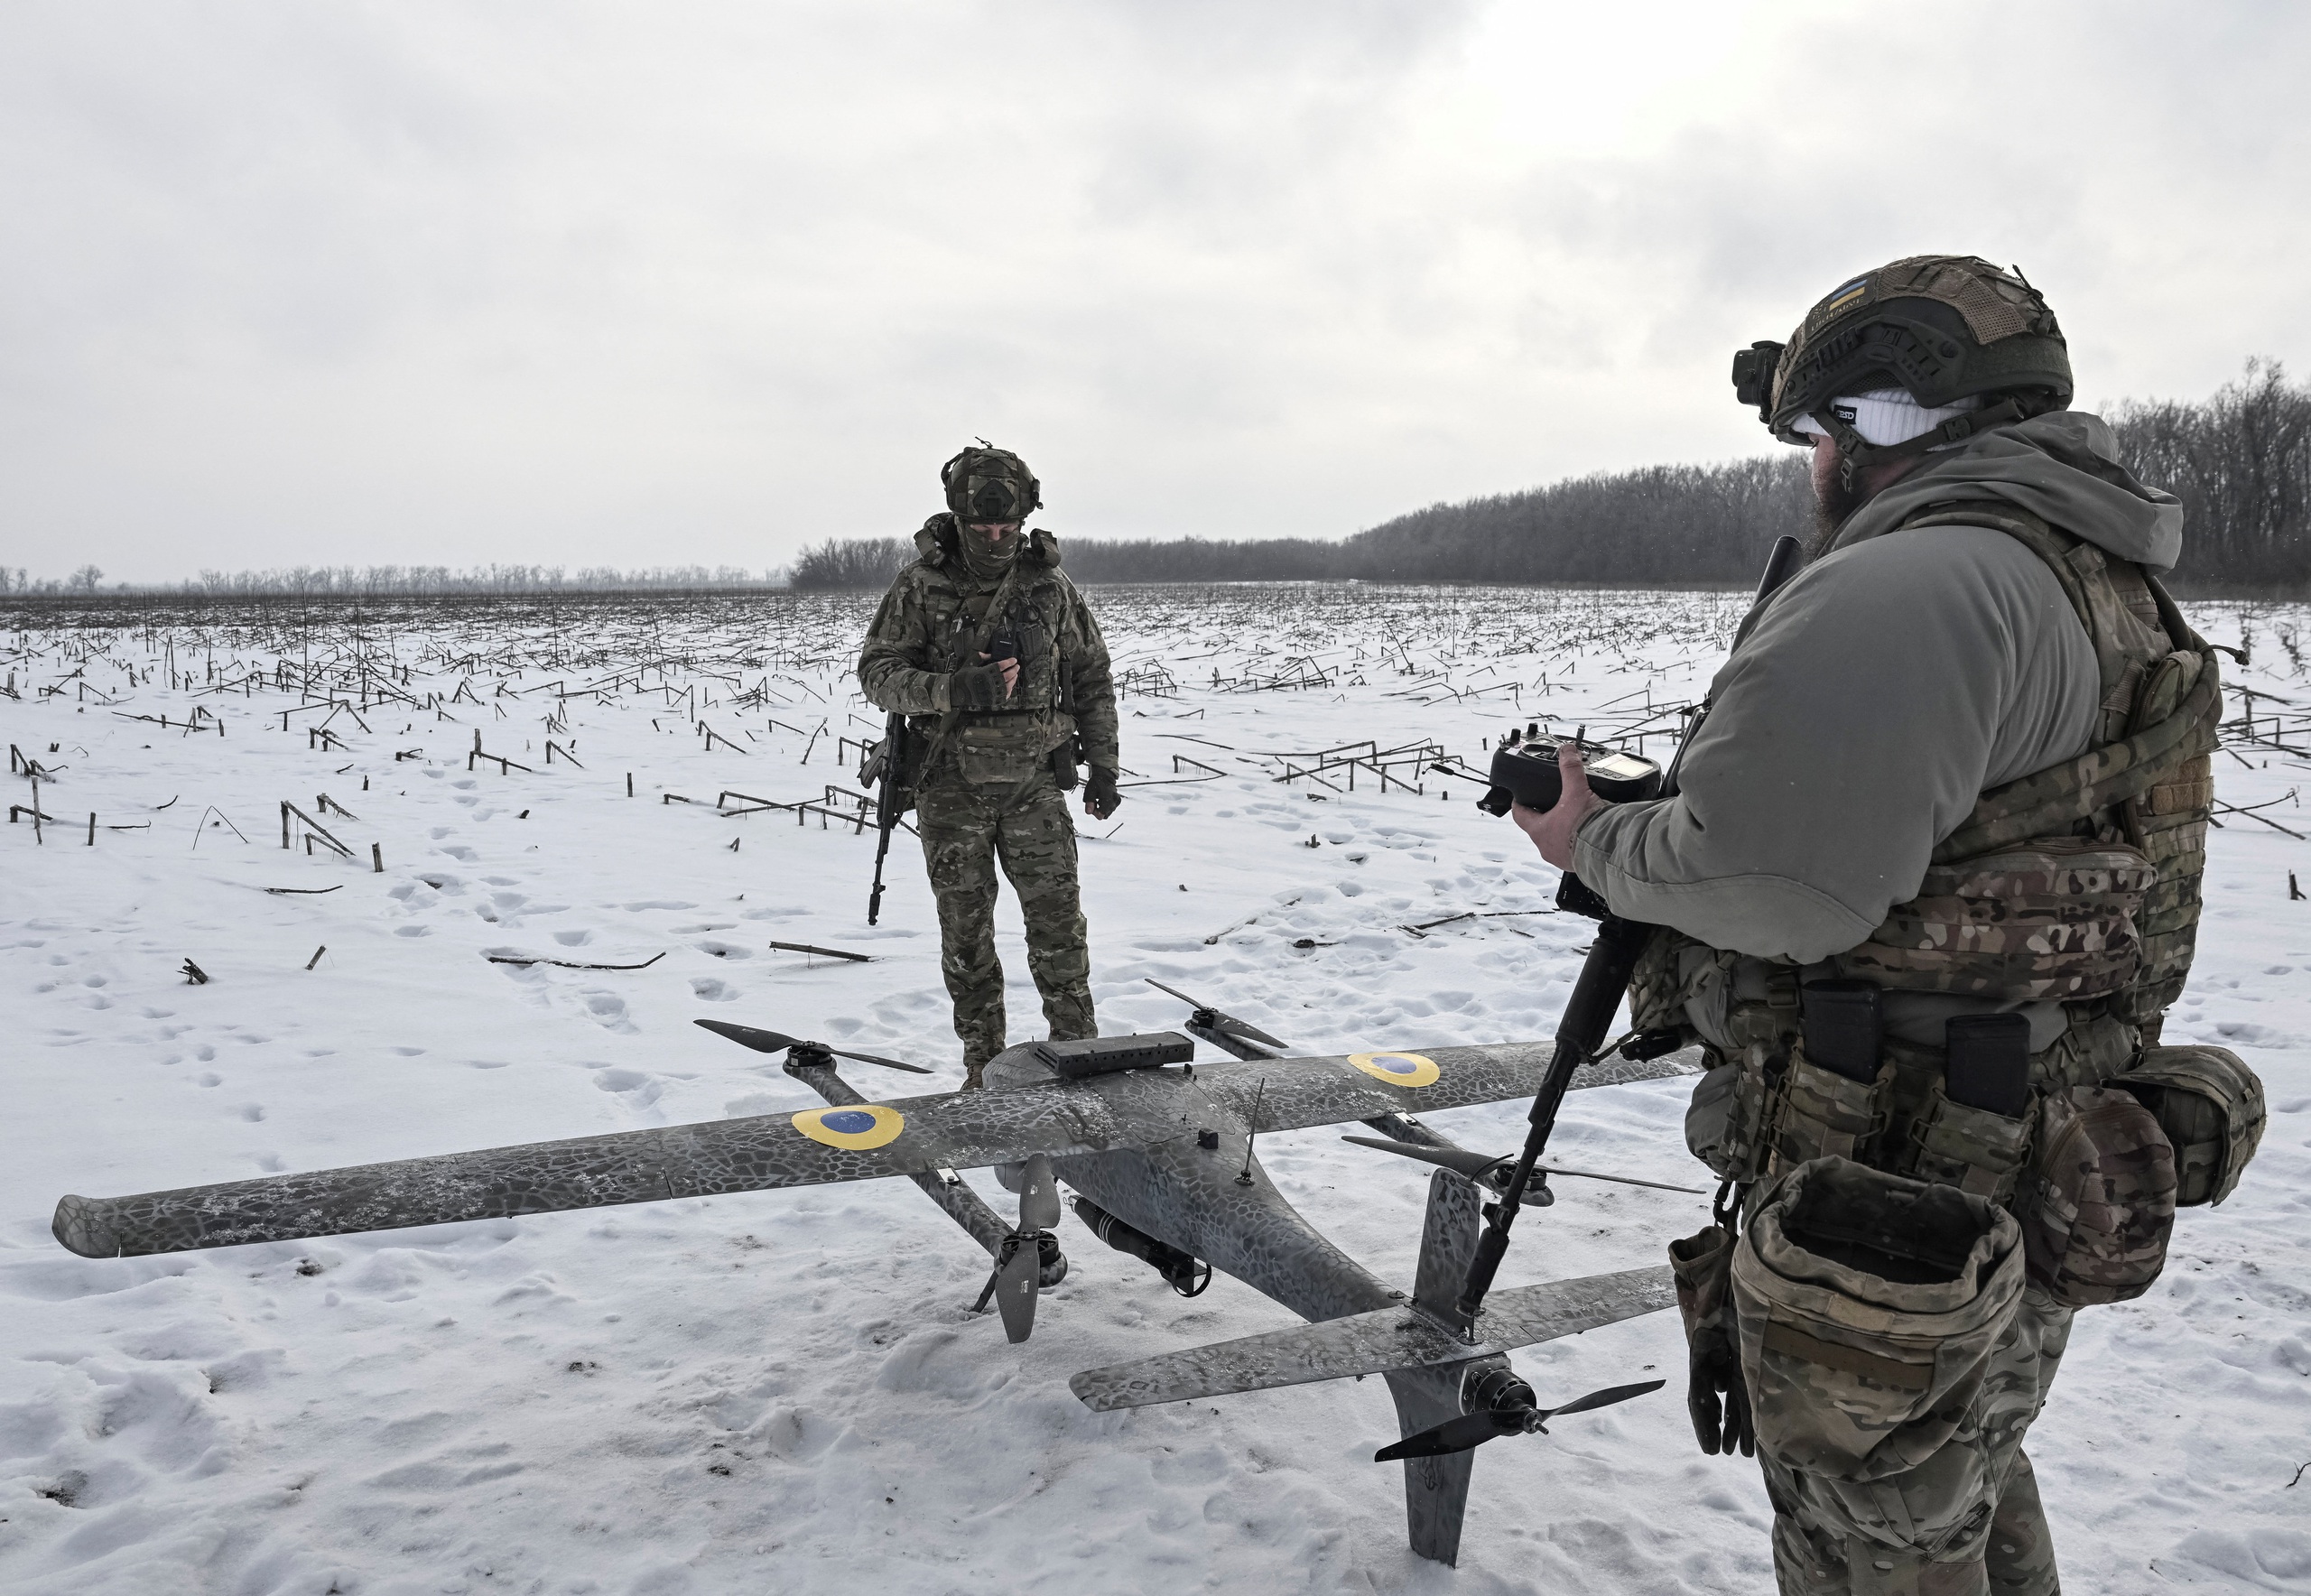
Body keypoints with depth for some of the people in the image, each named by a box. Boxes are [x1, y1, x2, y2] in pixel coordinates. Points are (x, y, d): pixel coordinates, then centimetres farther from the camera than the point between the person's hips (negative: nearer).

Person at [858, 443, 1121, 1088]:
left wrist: (1104, 766, 7)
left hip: (1035, 783, 1)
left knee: (1058, 923, 0)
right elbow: (877, 672, -8)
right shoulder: (922, 583, -5)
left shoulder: (1049, 583, 1)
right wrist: (953, 690, -25)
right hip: (952, 788, -1)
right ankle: (984, 1067, 19)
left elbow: (1092, 676, 10)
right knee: (966, 933, 7)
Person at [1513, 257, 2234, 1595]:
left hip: (1885, 1230, -10)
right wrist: (1669, 811, 11)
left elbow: (1774, 888, -29)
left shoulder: (1916, 587, -24)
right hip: (2023, 1198, 10)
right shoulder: (2104, 586, 10)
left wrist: (1599, 842, -11)